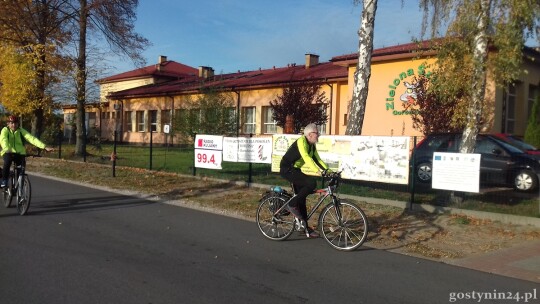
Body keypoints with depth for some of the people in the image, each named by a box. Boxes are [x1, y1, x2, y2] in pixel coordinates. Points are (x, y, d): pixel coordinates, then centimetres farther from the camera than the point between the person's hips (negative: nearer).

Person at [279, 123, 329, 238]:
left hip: (295, 170, 10)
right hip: (287, 169, -10)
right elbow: (306, 158, -32)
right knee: (312, 183, -24)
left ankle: (306, 228, 16)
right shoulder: (301, 141, -19)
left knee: (302, 198, 9)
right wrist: (318, 171, -41)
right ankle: (292, 205, -11)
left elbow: (318, 160, 11)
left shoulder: (312, 146, 9)